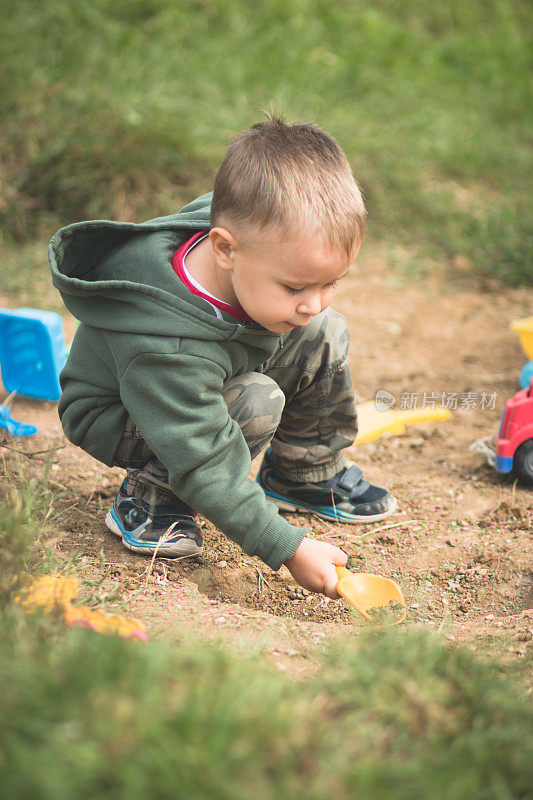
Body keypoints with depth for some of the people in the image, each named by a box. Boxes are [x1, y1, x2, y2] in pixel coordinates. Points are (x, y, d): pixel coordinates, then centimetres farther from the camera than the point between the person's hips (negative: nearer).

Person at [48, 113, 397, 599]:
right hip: (118, 420, -8)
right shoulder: (167, 349, -43)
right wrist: (289, 547, -34)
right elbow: (206, 464, -36)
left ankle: (306, 475, 12)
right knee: (256, 404, -33)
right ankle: (149, 499, -11)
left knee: (324, 338, -7)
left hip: (214, 380, 8)